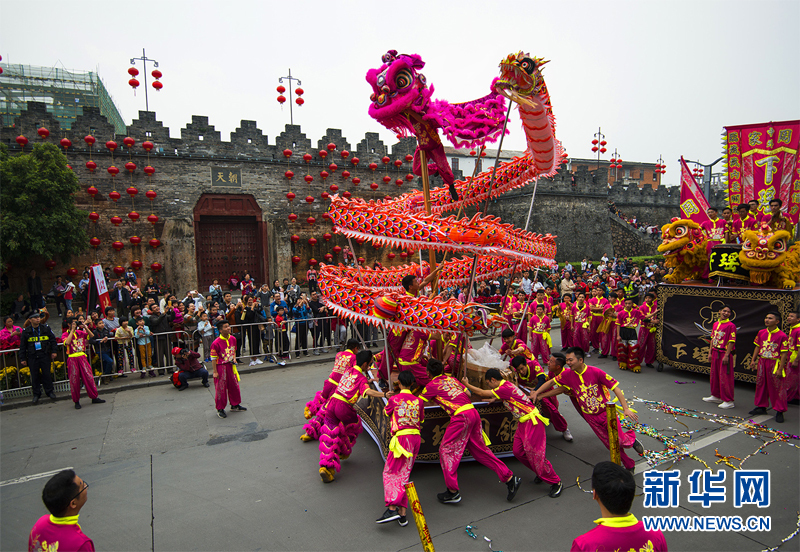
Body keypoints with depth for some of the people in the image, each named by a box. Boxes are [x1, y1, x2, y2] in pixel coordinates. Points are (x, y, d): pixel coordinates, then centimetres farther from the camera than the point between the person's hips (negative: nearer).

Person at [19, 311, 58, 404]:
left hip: (45, 355, 0)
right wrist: (22, 359, 4)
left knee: (46, 374, 3)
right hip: (32, 357, 0)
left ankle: (50, 391, 16)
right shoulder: (26, 331, 2)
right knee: (34, 375, 5)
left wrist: (54, 351, 0)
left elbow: (53, 340, 8)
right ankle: (36, 394, 18)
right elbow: (22, 346, 7)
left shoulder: (46, 328, 3)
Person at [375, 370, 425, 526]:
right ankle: (402, 513, 12)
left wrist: (388, 398, 31)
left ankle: (392, 508, -14)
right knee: (404, 474, 13)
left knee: (390, 473, 1)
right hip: (415, 437, 5)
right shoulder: (418, 401, 6)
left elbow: (386, 412, 14)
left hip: (402, 437, -5)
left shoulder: (394, 399, -4)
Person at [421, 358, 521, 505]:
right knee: (480, 450, 16)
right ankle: (510, 478, 16)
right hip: (473, 413, 7)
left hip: (460, 417, -7)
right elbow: (468, 393, 25)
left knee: (446, 451, 5)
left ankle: (453, 492, 6)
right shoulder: (451, 379, 21)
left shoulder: (431, 386, 4)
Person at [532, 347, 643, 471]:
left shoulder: (595, 372, -20)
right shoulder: (568, 374, -10)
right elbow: (551, 382, 2)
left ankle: (631, 438, 29)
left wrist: (626, 408, -22)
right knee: (610, 444, 7)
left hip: (607, 412, -3)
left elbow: (615, 388, -16)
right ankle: (630, 465, 30)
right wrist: (536, 393, -6)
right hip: (591, 417, 3)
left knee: (619, 441, -6)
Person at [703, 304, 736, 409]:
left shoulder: (731, 325, -11)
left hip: (725, 353, -7)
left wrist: (726, 355, -18)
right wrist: (710, 352, 13)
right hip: (715, 352, 7)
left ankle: (728, 401, 5)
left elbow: (731, 342, -15)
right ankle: (716, 396, 30)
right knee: (714, 375, 15)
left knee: (725, 377, -4)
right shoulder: (715, 324, 11)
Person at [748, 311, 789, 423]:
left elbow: (784, 354, -13)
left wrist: (780, 369, -15)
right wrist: (753, 360, 10)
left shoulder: (782, 336, -13)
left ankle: (779, 411, 11)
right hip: (762, 362, 6)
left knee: (778, 388, 0)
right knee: (761, 385, 14)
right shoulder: (761, 333, 5)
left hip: (775, 364, -6)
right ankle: (761, 407, 29)